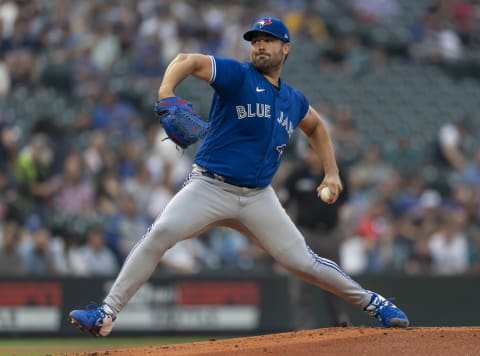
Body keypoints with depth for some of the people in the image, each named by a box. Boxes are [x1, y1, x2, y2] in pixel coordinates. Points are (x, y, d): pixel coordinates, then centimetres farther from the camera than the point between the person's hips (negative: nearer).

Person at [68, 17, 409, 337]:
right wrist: (165, 95, -38)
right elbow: (187, 61, -18)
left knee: (303, 261, -1)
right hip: (209, 188, -4)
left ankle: (371, 302, 20)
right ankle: (106, 313, -24)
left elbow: (317, 126, 34)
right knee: (160, 233, -26)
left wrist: (332, 173, 23)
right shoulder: (238, 75, -4)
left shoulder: (294, 101, 13)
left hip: (258, 198, 4)